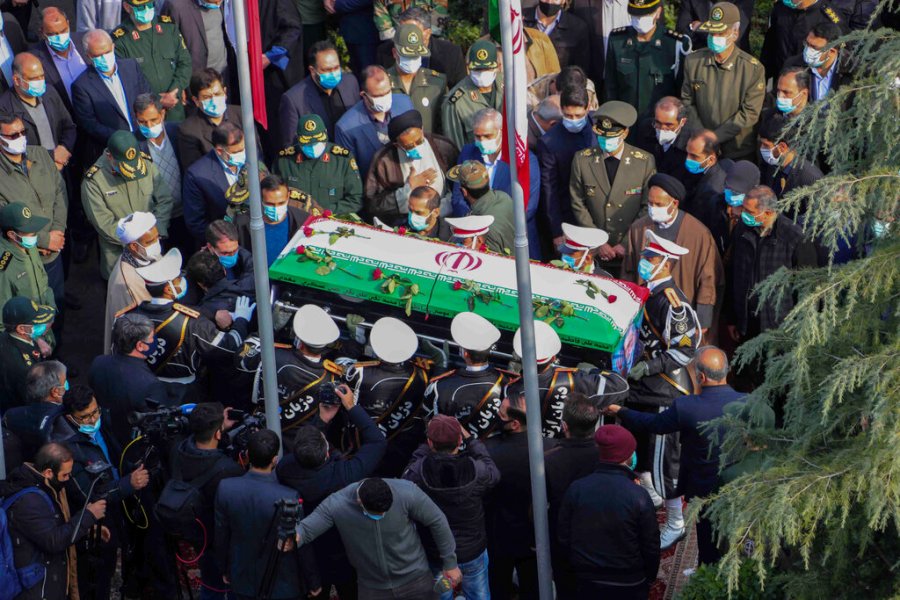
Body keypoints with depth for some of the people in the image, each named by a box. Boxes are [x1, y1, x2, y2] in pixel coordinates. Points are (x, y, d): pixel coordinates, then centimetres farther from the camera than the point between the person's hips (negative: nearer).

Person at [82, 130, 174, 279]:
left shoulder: (147, 163, -8)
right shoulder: (93, 180, -20)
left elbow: (165, 200, -2)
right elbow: (104, 224, -18)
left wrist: (156, 232, -14)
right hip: (117, 253, -3)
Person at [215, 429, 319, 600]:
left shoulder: (225, 488, -20)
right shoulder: (289, 499, -30)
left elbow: (221, 536, -5)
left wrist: (225, 570, 14)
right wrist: (314, 582, 0)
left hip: (243, 580, 3)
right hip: (282, 585, -3)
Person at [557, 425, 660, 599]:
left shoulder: (576, 489, -10)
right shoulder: (638, 496, -19)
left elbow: (564, 539, -2)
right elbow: (651, 547, -11)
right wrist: (649, 578, 7)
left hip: (586, 584, 3)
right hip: (629, 586, -2)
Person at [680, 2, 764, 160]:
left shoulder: (753, 69, -13)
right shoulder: (693, 61, -3)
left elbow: (749, 113, -14)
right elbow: (687, 101, 4)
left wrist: (714, 137, -18)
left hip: (739, 152, -2)